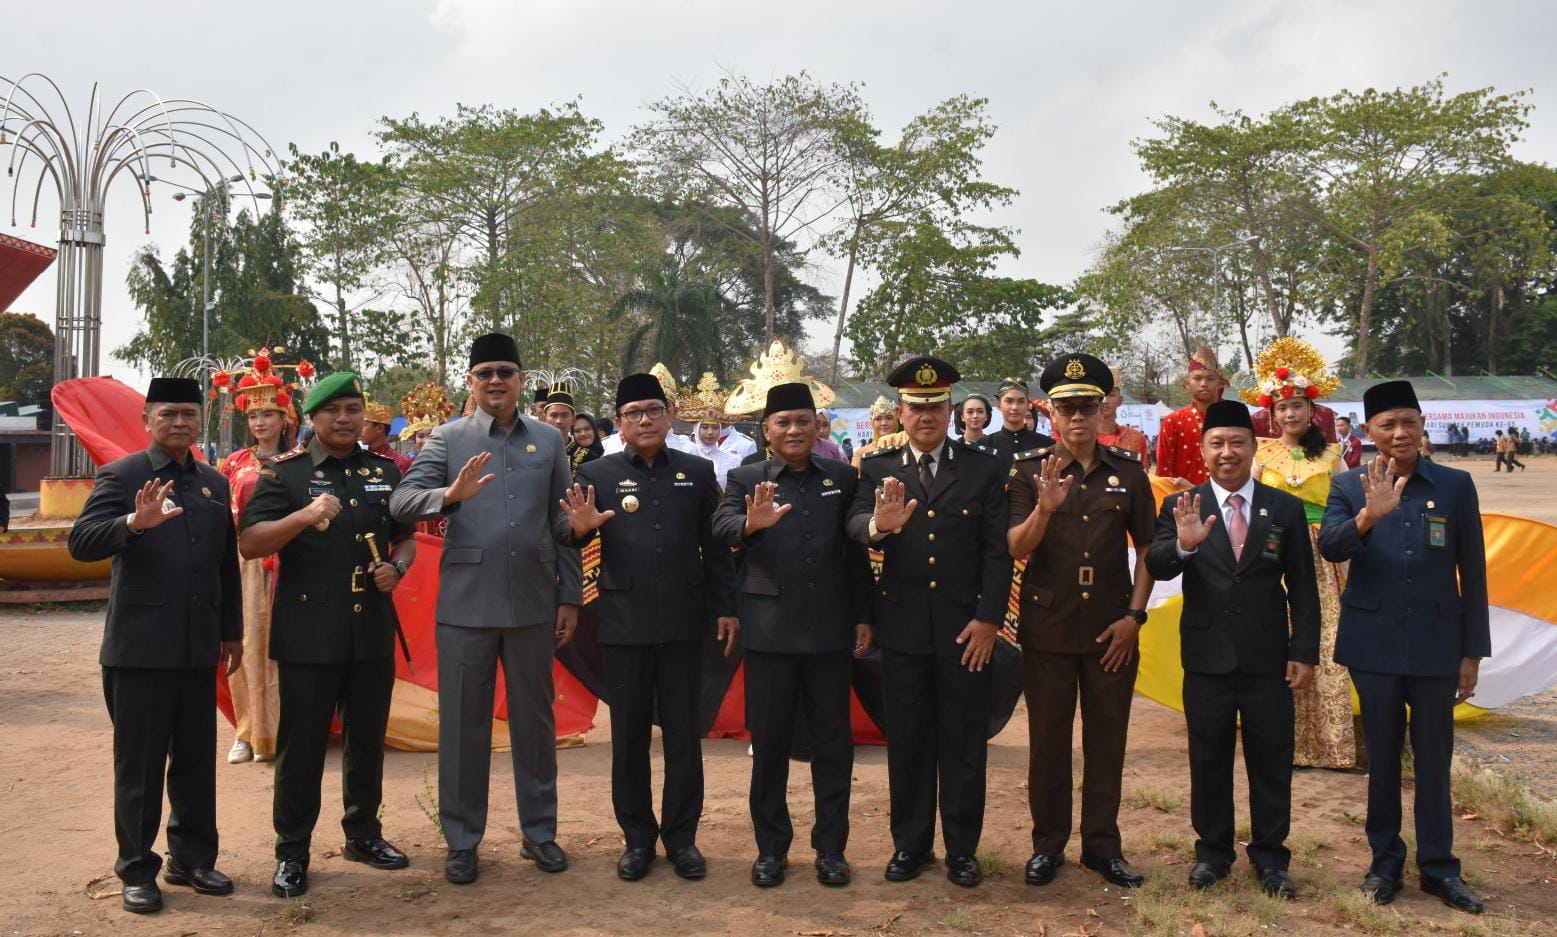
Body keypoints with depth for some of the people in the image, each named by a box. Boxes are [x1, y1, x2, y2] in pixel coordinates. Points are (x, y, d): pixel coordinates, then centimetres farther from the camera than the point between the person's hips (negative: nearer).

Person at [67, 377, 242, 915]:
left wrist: (232, 632, 15)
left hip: (198, 648, 5)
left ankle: (192, 859, 23)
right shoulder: (121, 476, -4)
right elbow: (80, 544, -15)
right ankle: (136, 870, 15)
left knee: (197, 760, 11)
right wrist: (134, 523, -34)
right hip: (140, 647, -5)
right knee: (140, 763, 4)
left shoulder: (215, 483, 12)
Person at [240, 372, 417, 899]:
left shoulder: (385, 471, 10)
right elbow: (249, 544, -10)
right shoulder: (285, 473, -1)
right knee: (301, 745, 3)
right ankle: (291, 854, 15)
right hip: (307, 632, -4)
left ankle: (363, 834, 30)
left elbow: (405, 538, 19)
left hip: (372, 632, 4)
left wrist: (396, 568, -3)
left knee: (367, 738, 14)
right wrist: (304, 516, -25)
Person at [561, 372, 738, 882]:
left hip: (683, 623, 1)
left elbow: (715, 547, 7)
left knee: (683, 734, 8)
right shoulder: (596, 474, 3)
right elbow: (571, 543, -3)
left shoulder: (698, 471, 7)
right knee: (629, 736, 8)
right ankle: (637, 837, 20)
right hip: (623, 625, 0)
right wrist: (579, 529, -25)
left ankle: (682, 837, 19)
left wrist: (725, 608, 2)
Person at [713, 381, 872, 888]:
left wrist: (863, 617, 4)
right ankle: (771, 846, 21)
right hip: (770, 631, -1)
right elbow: (721, 525, -15)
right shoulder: (746, 479, 4)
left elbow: (857, 551, 8)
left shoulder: (843, 477, 7)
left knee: (833, 740, 9)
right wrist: (750, 524, -36)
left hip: (831, 630, 1)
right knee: (769, 741, 8)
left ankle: (831, 846, 21)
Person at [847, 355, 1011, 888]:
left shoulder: (984, 469, 2)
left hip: (966, 627, -1)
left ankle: (962, 849, 22)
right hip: (903, 627, 1)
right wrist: (877, 526, -36)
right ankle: (910, 844, 24)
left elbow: (997, 551, -1)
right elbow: (854, 524, -13)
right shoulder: (877, 469, 4)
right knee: (907, 742, 11)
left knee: (964, 744, 9)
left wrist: (988, 618, -10)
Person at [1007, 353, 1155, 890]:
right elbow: (1016, 548, -11)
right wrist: (1045, 509, -30)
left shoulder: (1129, 471, 2)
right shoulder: (1028, 471, -3)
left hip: (1112, 630, 1)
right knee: (1047, 739, 8)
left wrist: (1134, 614, -3)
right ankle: (1048, 844, 21)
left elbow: (1147, 547, 6)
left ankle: (1103, 845, 22)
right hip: (1047, 629, -1)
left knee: (1107, 739, 9)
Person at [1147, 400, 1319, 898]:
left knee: (1271, 760, 8)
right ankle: (1213, 851, 24)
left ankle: (1270, 856, 22)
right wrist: (1183, 544, -34)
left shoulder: (1285, 508, 3)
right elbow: (1155, 567, -14)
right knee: (1208, 759, 10)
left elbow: (1303, 588, 4)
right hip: (1207, 657, 0)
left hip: (1268, 657, 1)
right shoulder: (1181, 507, 0)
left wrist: (1305, 651, -3)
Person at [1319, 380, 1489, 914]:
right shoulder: (1349, 486, 0)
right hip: (1374, 644, 0)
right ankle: (1385, 861, 23)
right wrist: (1369, 516, -35)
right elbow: (1330, 548, -16)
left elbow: (1472, 572, 3)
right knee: (1382, 754, 10)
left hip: (1436, 644, 0)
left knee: (1434, 756, 9)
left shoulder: (1456, 485, 1)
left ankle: (1438, 866, 22)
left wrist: (1473, 652, 1)